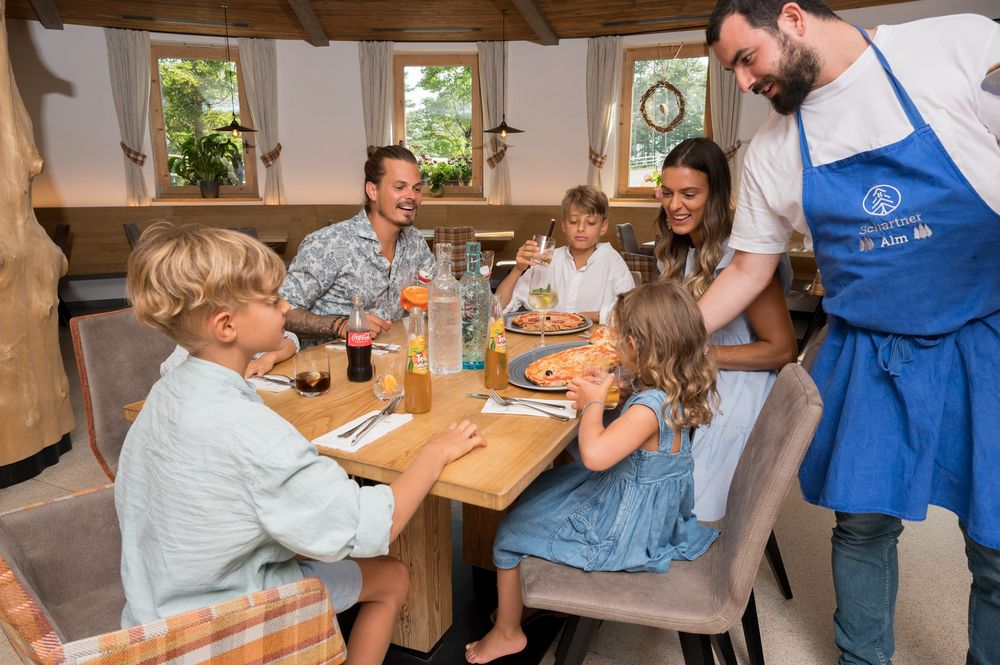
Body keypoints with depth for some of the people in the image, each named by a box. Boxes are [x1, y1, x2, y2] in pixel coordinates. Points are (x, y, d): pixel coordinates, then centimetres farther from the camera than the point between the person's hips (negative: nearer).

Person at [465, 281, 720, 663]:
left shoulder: (649, 408, -35)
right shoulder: (676, 392, -7)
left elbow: (594, 454, -45)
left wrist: (593, 404, -28)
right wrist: (596, 396, -8)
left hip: (621, 534, -9)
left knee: (509, 535, 6)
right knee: (534, 496, 24)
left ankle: (507, 632, 28)